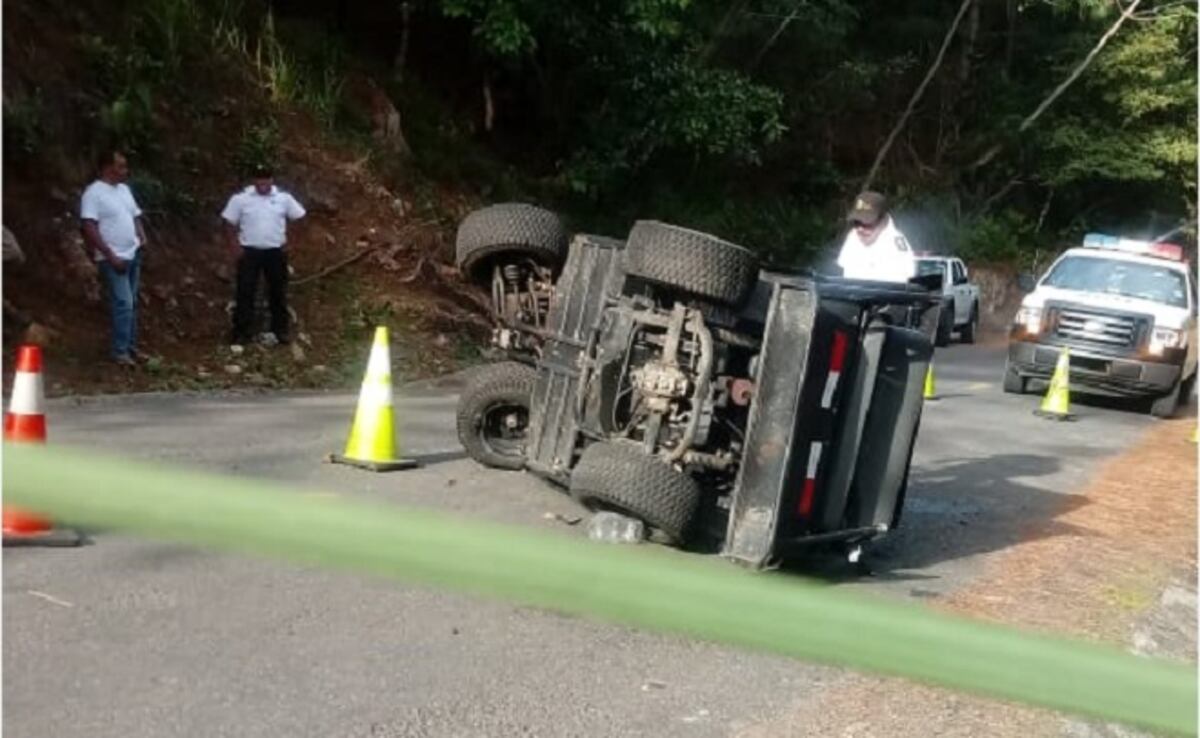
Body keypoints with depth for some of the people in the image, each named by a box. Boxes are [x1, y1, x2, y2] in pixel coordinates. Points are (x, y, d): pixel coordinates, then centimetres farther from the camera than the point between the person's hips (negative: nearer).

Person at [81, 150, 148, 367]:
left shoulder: (124, 189, 11)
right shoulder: (94, 193, -14)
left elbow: (135, 216, 21)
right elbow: (89, 228, -19)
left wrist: (142, 236, 2)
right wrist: (110, 256, -20)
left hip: (133, 255, 8)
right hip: (113, 259, -8)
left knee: (132, 303, 12)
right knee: (123, 304, -11)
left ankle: (131, 347, 20)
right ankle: (120, 352, -5)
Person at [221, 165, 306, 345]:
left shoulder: (284, 198, -1)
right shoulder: (241, 198, -6)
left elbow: (298, 218, 10)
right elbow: (229, 223, -1)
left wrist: (289, 241, 3)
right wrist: (234, 246, -7)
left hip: (276, 252, 2)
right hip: (249, 251, -2)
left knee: (278, 291, 10)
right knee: (245, 292, -1)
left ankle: (280, 330, 21)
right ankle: (242, 332, 4)